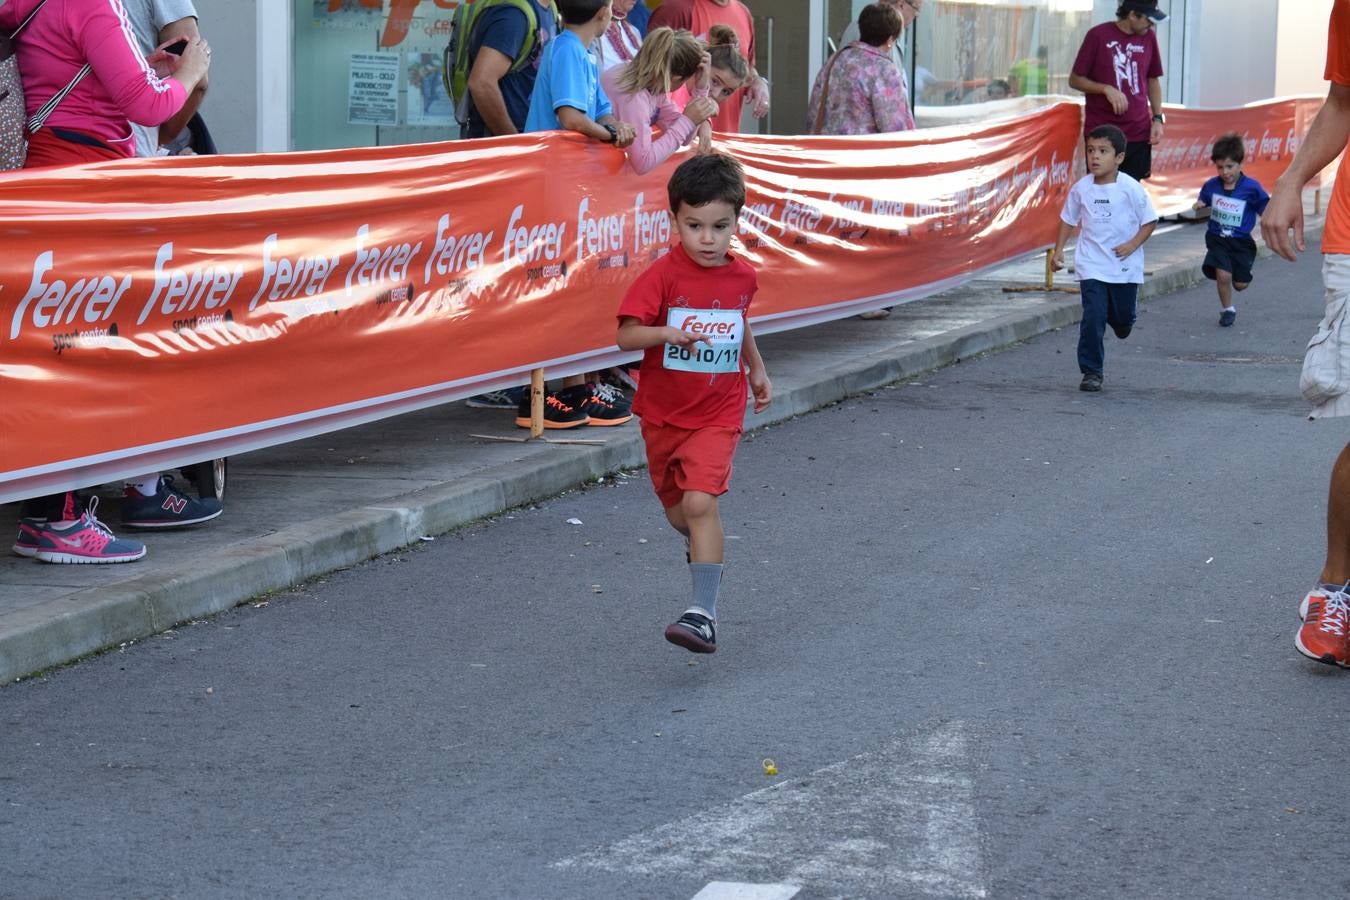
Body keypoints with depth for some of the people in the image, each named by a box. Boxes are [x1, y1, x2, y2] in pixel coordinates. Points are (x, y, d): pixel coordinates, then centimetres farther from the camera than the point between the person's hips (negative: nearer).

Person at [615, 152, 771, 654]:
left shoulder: (742, 277, -3)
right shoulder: (663, 276, -14)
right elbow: (626, 335, -18)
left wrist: (757, 369, 27)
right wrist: (667, 334, -34)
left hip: (717, 414, -1)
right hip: (662, 413, 1)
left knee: (701, 503, -19)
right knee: (676, 507, 18)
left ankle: (704, 613, -20)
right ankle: (706, 548, 53)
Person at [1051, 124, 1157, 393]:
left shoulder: (1131, 189, -11)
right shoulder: (1081, 188, -3)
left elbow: (1149, 220, -4)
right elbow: (1069, 219, 11)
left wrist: (1133, 244, -17)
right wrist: (1058, 250, 6)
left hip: (1125, 266, 0)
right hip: (1092, 266, 0)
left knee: (1123, 315, 12)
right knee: (1092, 318, -9)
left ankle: (1120, 320, 51)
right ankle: (1091, 372, -3)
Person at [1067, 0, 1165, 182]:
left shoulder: (1148, 38, 6)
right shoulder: (1098, 36, -7)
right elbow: (1075, 80, -2)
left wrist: (1158, 118, 6)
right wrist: (1106, 89, -17)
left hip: (1139, 133, 4)